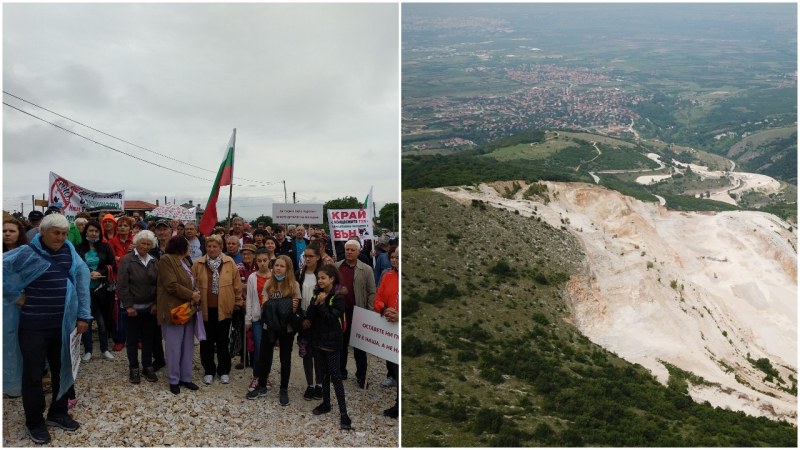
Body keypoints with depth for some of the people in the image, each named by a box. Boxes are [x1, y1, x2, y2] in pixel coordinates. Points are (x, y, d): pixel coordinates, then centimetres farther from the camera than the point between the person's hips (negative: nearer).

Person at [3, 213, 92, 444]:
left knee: (62, 369, 16)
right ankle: (34, 422, 22)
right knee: (33, 374, 6)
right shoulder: (27, 253, -11)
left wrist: (83, 315, 0)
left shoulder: (68, 251, 1)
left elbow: (82, 279, 3)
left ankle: (58, 413, 35)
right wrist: (14, 294, -9)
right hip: (33, 325, -4)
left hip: (62, 324, 4)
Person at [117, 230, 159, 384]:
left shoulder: (154, 262, 4)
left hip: (150, 307, 3)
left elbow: (159, 284, 6)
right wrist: (128, 306, -13)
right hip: (133, 307, -3)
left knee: (148, 338, 11)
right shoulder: (127, 260, -8)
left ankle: (147, 367, 23)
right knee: (132, 338, 7)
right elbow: (122, 285, -11)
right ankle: (133, 368, 20)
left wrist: (156, 303, -2)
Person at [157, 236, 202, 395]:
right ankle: (174, 380, 13)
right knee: (174, 347, 1)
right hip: (174, 310, -8)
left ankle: (186, 377, 21)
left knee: (188, 346, 11)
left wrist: (196, 293, -1)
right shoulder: (166, 260, -12)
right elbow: (171, 285, -20)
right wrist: (191, 295, -17)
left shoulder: (185, 261, 15)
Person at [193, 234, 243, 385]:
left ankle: (224, 371, 23)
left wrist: (238, 301, 2)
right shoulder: (198, 264, -1)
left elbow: (236, 284, 0)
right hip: (205, 308, 1)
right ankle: (209, 371, 24)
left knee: (223, 341, 11)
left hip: (223, 308, -1)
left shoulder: (229, 262, -3)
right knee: (207, 341, 10)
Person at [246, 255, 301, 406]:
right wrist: (265, 306, -16)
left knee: (285, 358, 9)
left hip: (287, 328, -3)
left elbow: (297, 308, -3)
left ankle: (283, 390, 22)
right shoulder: (269, 284, 2)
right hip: (270, 326, 3)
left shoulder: (294, 285, -7)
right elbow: (264, 306, 6)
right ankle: (261, 386, 28)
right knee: (264, 356, 10)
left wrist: (294, 307, -24)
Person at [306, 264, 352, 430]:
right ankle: (326, 403, 31)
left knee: (335, 376, -7)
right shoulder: (317, 294, 5)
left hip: (332, 341, -6)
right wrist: (316, 303, -16)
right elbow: (309, 316, -1)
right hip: (319, 339, 7)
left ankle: (343, 413, -5)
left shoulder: (338, 296, -14)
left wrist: (322, 304, -22)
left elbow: (332, 319, -21)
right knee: (324, 373, 17)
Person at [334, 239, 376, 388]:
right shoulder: (335, 267, 5)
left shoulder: (366, 269, -1)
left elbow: (371, 293, -2)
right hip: (339, 311, 2)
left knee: (359, 345, 6)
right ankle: (341, 372, 27)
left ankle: (361, 376, 16)